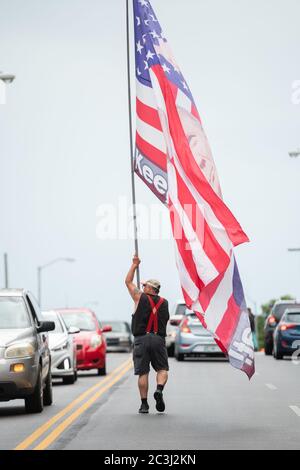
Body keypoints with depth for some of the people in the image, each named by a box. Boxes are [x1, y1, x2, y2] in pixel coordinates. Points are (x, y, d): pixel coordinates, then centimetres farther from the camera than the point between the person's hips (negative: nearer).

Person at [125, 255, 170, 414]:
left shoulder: (141, 298, 2)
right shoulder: (164, 303, 10)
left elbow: (128, 282, 14)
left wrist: (134, 265, 24)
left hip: (141, 339, -2)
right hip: (159, 339, 2)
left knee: (143, 372, 1)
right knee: (162, 369, 8)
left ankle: (144, 404, 0)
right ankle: (159, 389, -20)